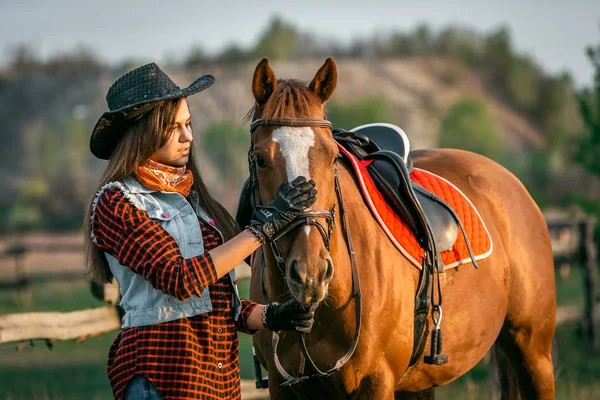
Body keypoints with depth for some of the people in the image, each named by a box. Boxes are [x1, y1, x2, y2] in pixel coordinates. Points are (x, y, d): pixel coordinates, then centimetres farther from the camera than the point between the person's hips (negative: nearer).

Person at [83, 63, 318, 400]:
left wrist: (272, 316, -2)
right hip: (161, 369, -7)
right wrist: (264, 224, -16)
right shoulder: (115, 202, -6)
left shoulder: (193, 199, 16)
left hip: (223, 371, 7)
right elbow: (181, 280, -18)